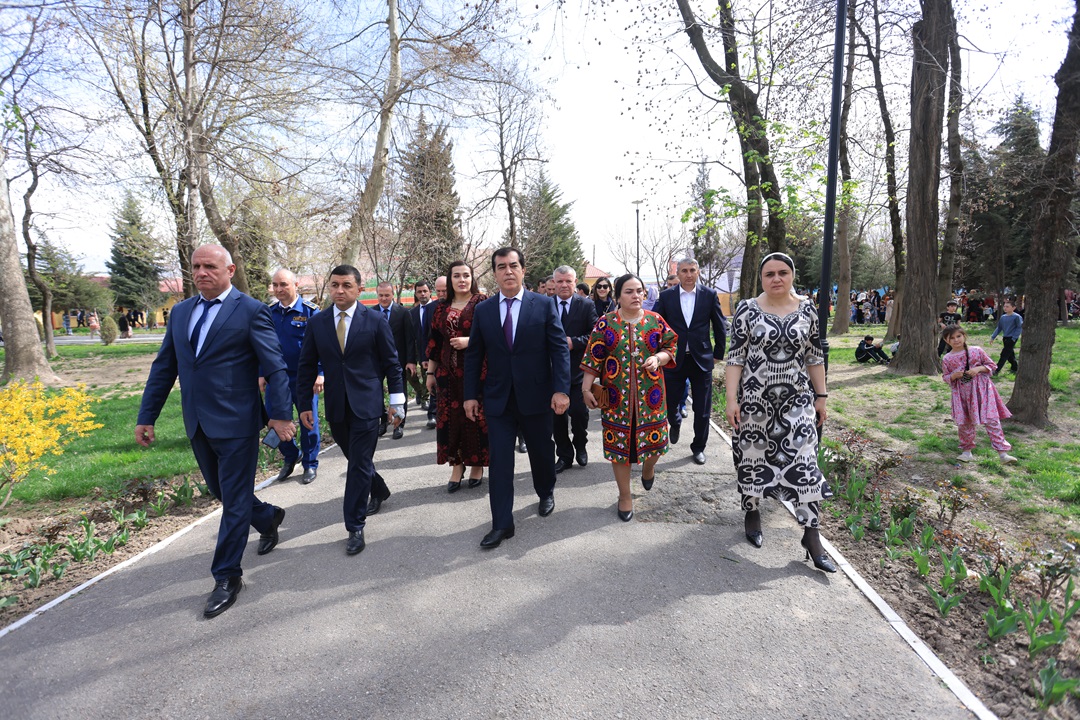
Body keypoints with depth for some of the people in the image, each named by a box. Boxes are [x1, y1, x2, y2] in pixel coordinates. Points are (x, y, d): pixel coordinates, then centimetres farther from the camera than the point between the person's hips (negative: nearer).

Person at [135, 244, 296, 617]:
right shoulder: (181, 312, 10)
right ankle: (268, 518, 46)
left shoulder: (250, 311, -9)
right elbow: (164, 367, 13)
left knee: (234, 501, 3)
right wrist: (146, 416, 10)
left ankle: (226, 577, 17)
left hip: (237, 424, -7)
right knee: (221, 491, 20)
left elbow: (275, 367, -12)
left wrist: (281, 415, -18)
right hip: (198, 425, 7)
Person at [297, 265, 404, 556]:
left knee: (359, 464, -3)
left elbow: (391, 362, -2)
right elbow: (307, 366, 8)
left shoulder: (375, 320, -5)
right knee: (355, 459, 18)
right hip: (335, 406, 4)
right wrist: (305, 405, 5)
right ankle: (379, 491, 45)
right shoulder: (317, 323, 4)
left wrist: (396, 400, -3)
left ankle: (355, 527, 7)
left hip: (366, 403, -4)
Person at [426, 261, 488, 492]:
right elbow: (434, 342, 13)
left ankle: (477, 464, 17)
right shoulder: (442, 308, 11)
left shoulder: (482, 302, -1)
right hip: (448, 372, 4)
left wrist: (470, 341, -18)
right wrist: (430, 372, 11)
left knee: (476, 416, 2)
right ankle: (456, 464, 16)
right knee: (450, 417, 4)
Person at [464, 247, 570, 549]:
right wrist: (471, 394, 2)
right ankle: (502, 524, 13)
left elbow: (559, 349, -6)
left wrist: (561, 389, -14)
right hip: (498, 398, 1)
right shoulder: (483, 310, 3)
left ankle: (546, 493, 46)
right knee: (499, 461, 1)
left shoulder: (544, 305, -4)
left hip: (535, 396, -1)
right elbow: (473, 356, 7)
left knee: (542, 451, 16)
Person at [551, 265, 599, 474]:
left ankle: (580, 446, 28)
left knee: (579, 412, -2)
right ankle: (564, 455, 25)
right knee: (556, 415, 8)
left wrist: (574, 342, -17)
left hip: (578, 369, -2)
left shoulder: (587, 306, 0)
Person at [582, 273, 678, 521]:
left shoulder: (655, 320, 2)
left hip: (650, 395, 1)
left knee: (653, 438, 9)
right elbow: (593, 358, -1)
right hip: (617, 397, -1)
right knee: (619, 443, 5)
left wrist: (658, 358, -13)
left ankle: (648, 468, 45)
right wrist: (586, 389, -4)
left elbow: (670, 347, 8)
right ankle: (625, 495, 22)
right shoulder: (605, 323, -2)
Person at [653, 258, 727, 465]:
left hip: (701, 359, 0)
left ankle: (698, 448, 25)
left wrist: (718, 353, 8)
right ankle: (676, 423, 41)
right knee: (668, 403, 6)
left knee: (702, 409, 6)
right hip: (674, 359, 0)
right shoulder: (666, 296, -1)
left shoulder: (710, 295, 0)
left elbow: (720, 327, 7)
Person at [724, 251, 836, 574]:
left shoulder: (807, 310, 3)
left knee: (804, 462, -3)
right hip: (754, 399, -1)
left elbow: (815, 357, 9)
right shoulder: (747, 310, -5)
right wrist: (731, 399, -11)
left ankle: (811, 535, 7)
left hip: (797, 400, 2)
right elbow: (735, 357, -6)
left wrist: (821, 396, 8)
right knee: (753, 457, 10)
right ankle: (752, 511, 35)